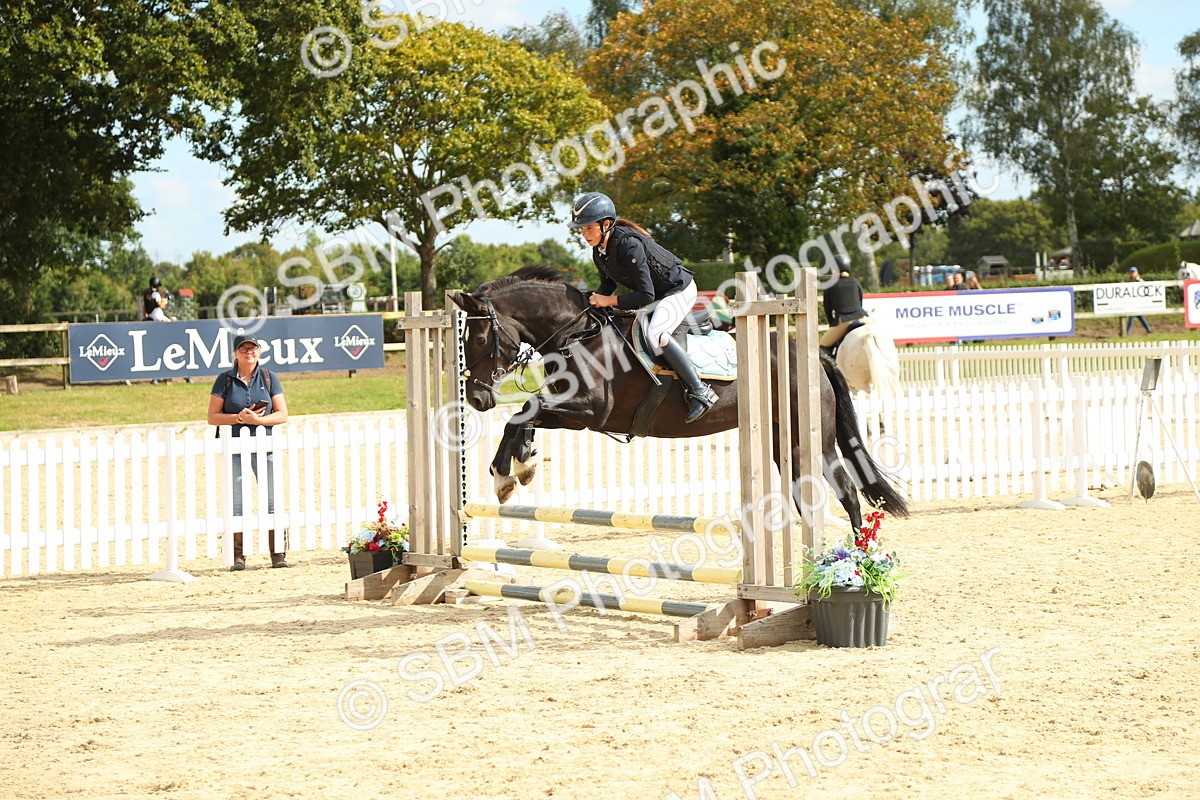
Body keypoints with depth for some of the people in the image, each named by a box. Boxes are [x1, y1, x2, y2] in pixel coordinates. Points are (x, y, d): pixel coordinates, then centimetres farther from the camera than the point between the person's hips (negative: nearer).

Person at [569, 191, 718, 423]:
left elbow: (646, 295, -33)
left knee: (654, 333, -32)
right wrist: (594, 299, -6)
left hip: (679, 289, -10)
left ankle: (700, 392, -26)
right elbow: (608, 284, 13)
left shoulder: (628, 244, -31)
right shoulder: (599, 252, -4)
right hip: (655, 294, 10)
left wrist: (610, 301, -29)